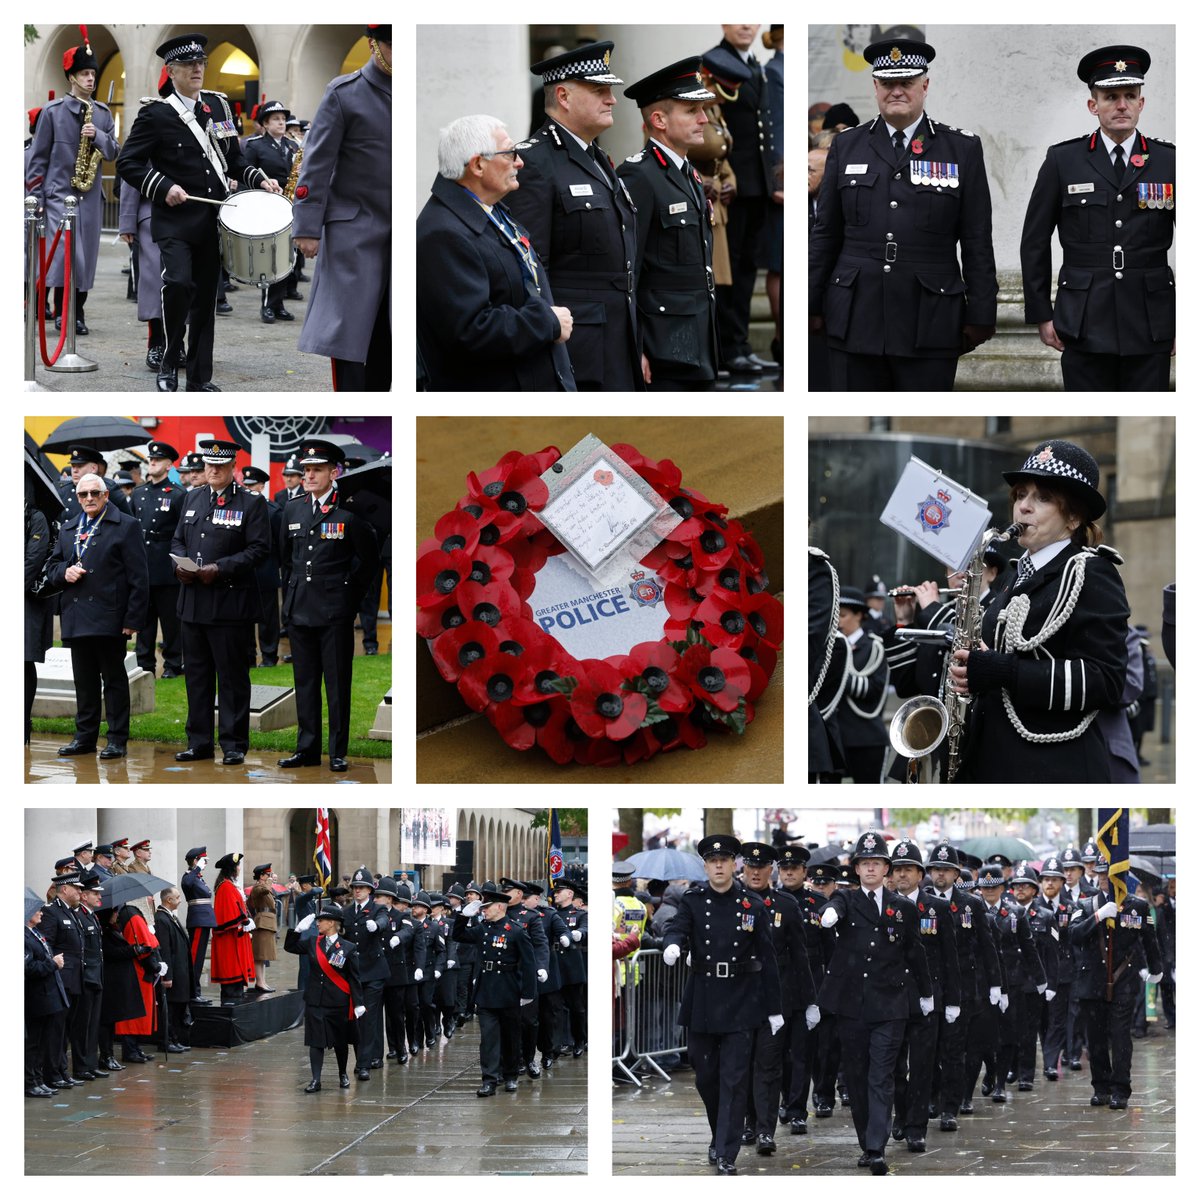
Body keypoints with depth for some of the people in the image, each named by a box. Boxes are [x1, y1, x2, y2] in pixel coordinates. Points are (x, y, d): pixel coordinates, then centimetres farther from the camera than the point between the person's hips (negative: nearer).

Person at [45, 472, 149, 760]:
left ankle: (117, 739, 3)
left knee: (114, 679, -1)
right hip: (76, 618, 5)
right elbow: (52, 566, 22)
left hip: (109, 618, -5)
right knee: (84, 680, 9)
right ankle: (85, 736, 16)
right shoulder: (68, 529, 17)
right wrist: (64, 572, -3)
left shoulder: (126, 526, -1)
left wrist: (133, 618, -12)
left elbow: (138, 577, -5)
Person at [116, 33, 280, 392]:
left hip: (213, 221, 5)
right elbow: (127, 163, -6)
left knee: (206, 297, 7)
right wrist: (163, 188, -18)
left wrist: (259, 180, 3)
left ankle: (200, 377, 15)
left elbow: (233, 159, 20)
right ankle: (169, 363, -6)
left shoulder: (218, 106, 12)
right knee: (179, 284, -24)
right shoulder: (155, 114, -5)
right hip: (175, 222, -5)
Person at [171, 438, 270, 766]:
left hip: (229, 603, -6)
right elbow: (178, 540, 19)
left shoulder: (250, 503, -3)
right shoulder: (193, 500, 15)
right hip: (193, 601, 6)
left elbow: (259, 548, -9)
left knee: (232, 676, -1)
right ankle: (199, 742, 17)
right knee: (196, 674, 10)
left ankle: (234, 745, 5)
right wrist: (180, 564, -3)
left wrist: (220, 569, -19)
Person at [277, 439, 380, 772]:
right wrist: (290, 595, 15)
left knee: (337, 682, -1)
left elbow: (369, 558, 1)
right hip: (299, 608, 5)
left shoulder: (349, 513, -6)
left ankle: (339, 752, 4)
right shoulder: (293, 511, 11)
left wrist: (350, 591, 1)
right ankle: (307, 749, 14)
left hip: (335, 610, -5)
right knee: (305, 681, 8)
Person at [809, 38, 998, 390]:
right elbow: (825, 235, 12)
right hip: (855, 320, 2)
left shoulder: (963, 148, 5)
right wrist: (811, 306, 9)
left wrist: (979, 317, 0)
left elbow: (977, 243, 4)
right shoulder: (846, 147, 10)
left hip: (929, 325, -2)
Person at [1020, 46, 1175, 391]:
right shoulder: (1062, 161, 3)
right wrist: (1041, 315, 4)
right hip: (1085, 324, -1)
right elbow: (1034, 242, 7)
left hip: (1150, 326, 1)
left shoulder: (1169, 161, 4)